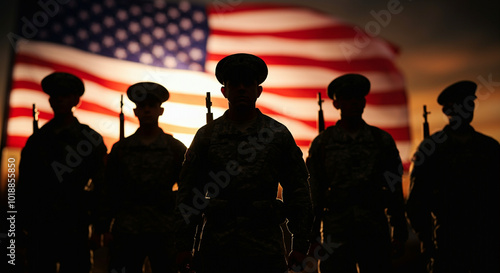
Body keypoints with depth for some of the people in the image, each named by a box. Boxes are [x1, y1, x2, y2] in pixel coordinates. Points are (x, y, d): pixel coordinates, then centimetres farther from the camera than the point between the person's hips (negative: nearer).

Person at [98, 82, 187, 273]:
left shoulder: (175, 148, 6)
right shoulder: (120, 149, 9)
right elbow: (109, 191, 11)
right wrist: (105, 228, 6)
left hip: (164, 233, -1)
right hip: (126, 233, 1)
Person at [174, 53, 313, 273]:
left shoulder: (278, 134, 5)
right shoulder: (206, 135, 6)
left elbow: (298, 190, 6)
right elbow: (188, 192, 6)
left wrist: (300, 244, 2)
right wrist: (184, 245, 2)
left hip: (265, 249, 0)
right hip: (215, 250, 1)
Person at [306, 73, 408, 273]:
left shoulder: (383, 140, 8)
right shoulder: (322, 143, 5)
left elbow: (395, 190, 9)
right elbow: (314, 194, 4)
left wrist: (399, 233, 5)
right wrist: (313, 237, 1)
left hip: (376, 233, 1)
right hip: (336, 234, -1)